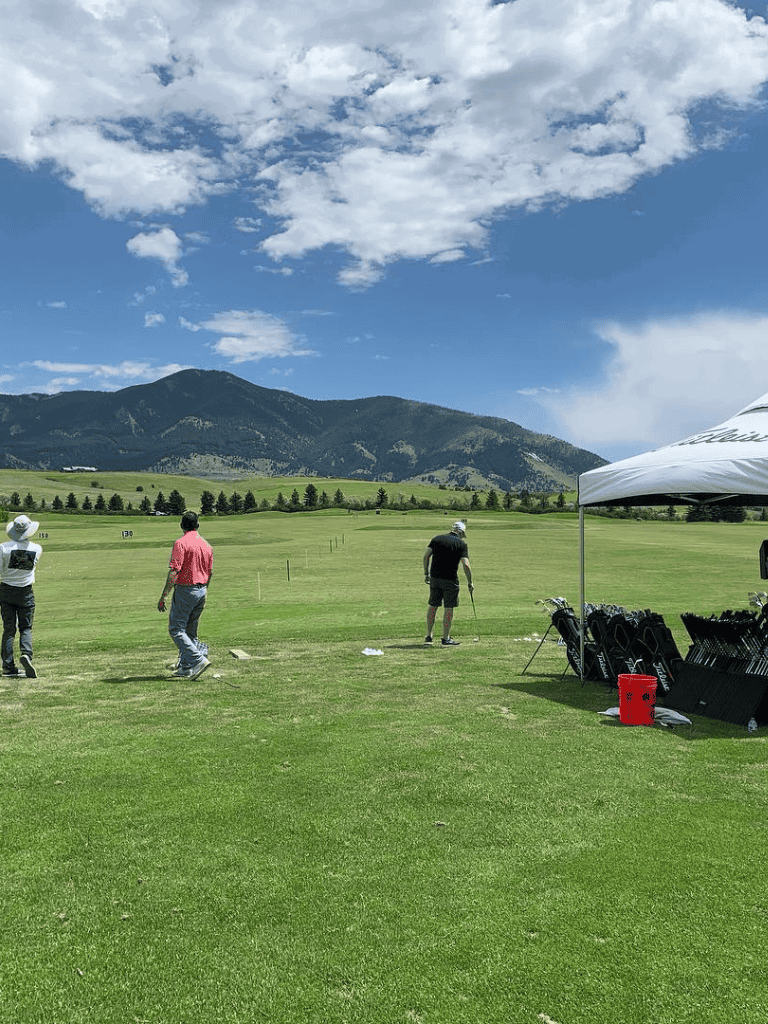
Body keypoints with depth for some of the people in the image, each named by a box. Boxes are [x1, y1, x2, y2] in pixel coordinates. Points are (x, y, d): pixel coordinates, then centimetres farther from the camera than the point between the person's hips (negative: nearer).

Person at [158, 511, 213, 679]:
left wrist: (163, 597, -15)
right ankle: (185, 667, 17)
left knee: (176, 629, -3)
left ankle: (199, 660, -15)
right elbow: (210, 573, 14)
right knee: (191, 631, 14)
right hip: (202, 591, 7)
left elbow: (174, 572, -18)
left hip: (185, 590, -7)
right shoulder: (206, 545, 10)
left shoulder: (181, 543, -12)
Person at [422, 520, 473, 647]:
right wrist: (470, 583, -2)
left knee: (433, 606, 12)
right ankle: (446, 639, 7)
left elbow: (426, 555, 2)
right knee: (448, 608, 4)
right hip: (450, 579, -4)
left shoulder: (437, 539, 8)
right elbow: (466, 565, -10)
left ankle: (428, 636, 14)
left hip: (434, 578, 4)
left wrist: (426, 573, 10)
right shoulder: (461, 544, -3)